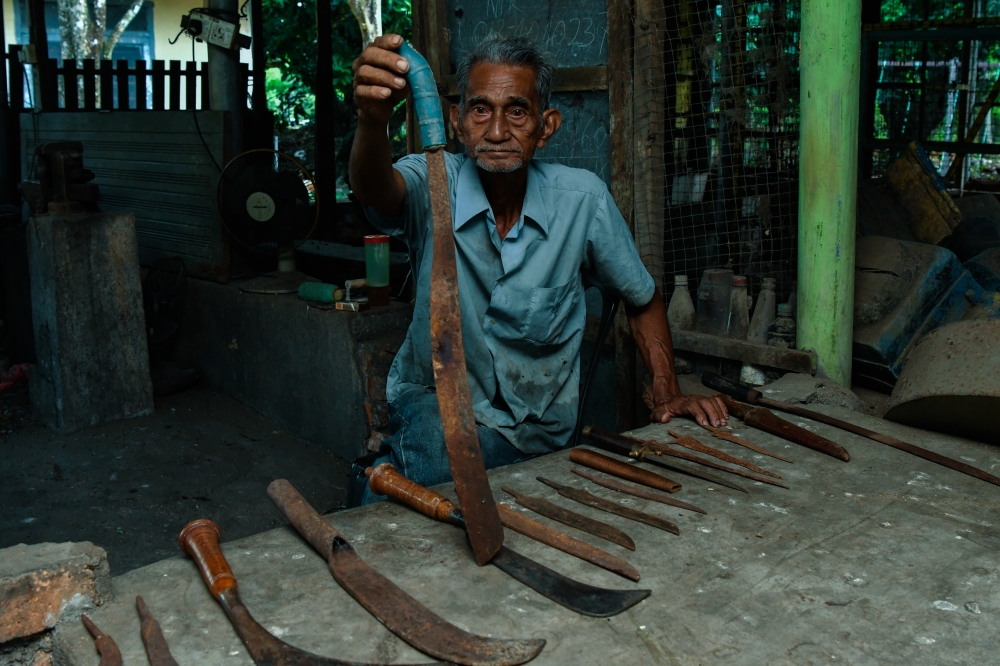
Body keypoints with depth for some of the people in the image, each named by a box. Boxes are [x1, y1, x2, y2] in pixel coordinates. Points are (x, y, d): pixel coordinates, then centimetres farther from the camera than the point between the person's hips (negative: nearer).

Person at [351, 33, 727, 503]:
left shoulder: (583, 199, -9)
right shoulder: (432, 185, -13)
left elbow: (642, 299, 6)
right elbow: (373, 188, -38)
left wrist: (667, 396, -4)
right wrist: (373, 119, -59)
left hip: (542, 429, 4)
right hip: (436, 405, -3)